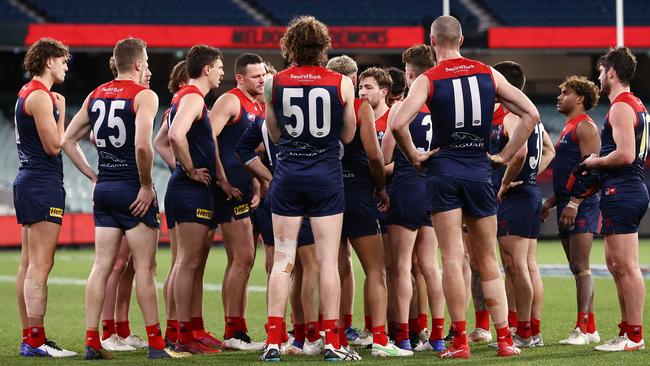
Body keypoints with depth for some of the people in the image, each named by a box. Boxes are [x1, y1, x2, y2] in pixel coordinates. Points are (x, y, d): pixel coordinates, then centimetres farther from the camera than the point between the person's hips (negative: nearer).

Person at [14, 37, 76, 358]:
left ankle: (29, 337, 12)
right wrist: (61, 111, -5)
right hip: (43, 184, -11)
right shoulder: (40, 96, -13)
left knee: (28, 265, 10)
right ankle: (36, 341, -14)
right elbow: (54, 145, -16)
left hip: (28, 182, 11)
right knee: (40, 266, -12)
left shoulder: (27, 94, 18)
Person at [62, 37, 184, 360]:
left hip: (104, 189, 6)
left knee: (101, 266, 7)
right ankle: (155, 343, -1)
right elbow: (142, 145, -24)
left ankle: (91, 342, 4)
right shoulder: (144, 95, -10)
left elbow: (68, 141, 13)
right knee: (145, 267, -2)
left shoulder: (95, 96, 11)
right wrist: (147, 186, -13)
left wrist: (94, 176, 15)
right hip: (133, 191, -6)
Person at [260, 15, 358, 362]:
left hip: (288, 173, 1)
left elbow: (275, 133, 9)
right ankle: (331, 342, 1)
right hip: (326, 174, -1)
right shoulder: (342, 83, -5)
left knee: (282, 259, 4)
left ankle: (273, 340, 0)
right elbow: (348, 135, 5)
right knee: (328, 260, 2)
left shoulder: (274, 83, -2)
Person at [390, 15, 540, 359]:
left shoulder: (427, 80, -5)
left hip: (444, 170, -3)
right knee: (487, 259, 10)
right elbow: (531, 114, 3)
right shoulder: (487, 74, 5)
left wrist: (413, 156, -3)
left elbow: (398, 124, -18)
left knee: (452, 258, -3)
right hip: (479, 171, 3)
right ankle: (504, 339, 7)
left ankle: (460, 340, -6)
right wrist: (505, 155, 7)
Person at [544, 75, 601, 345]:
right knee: (577, 269, 9)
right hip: (567, 205, 10)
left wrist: (573, 204, -24)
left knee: (580, 267, -13)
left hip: (582, 205, -10)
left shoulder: (585, 126, -8)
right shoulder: (569, 128, 22)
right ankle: (590, 329, 11)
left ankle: (582, 329, -15)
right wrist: (549, 204, 22)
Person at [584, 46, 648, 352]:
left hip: (621, 191, -11)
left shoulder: (621, 107, -14)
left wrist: (595, 161, -7)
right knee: (615, 264, 15)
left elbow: (625, 154, -23)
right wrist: (600, 163, 20)